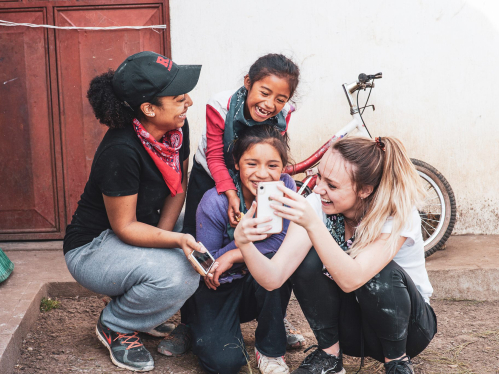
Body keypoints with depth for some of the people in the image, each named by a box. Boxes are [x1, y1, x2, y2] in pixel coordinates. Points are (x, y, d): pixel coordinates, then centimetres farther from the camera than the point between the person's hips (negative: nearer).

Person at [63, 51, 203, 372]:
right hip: (93, 248, -8)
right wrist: (176, 240, -38)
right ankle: (114, 326, -1)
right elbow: (124, 227, -25)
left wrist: (162, 235, -13)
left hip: (145, 230, 8)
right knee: (173, 275, -31)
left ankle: (144, 311, 11)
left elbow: (178, 186, 2)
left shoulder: (177, 128, -10)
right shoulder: (121, 152, -32)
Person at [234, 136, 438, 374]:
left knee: (383, 274, -34)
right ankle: (329, 355, -5)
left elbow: (351, 279, -40)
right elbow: (273, 278, -26)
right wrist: (244, 244, -45)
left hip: (407, 325, -3)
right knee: (308, 260, -23)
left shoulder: (399, 212, -26)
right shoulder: (316, 205, -17)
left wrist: (313, 224, -51)